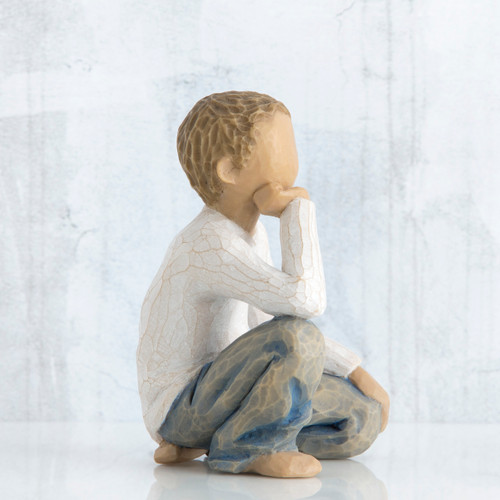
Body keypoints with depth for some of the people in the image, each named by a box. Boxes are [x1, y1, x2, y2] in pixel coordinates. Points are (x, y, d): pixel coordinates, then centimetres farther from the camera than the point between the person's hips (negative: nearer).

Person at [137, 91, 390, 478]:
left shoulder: (249, 232, 9)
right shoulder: (210, 245, -24)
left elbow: (266, 327, 18)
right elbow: (306, 300, -36)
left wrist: (355, 372, 11)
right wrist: (298, 209, -24)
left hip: (218, 390, 10)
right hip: (180, 410, -10)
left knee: (364, 420, 3)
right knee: (299, 337, -32)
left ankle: (203, 442, 8)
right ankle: (243, 447, -9)